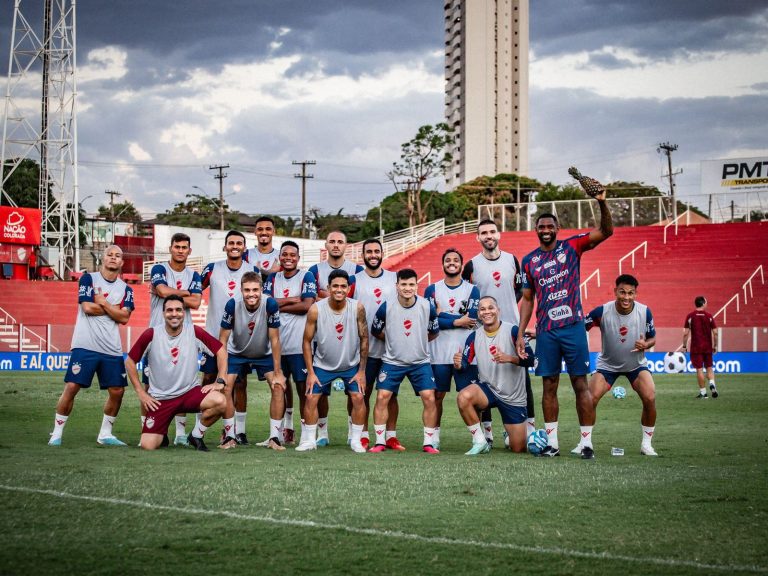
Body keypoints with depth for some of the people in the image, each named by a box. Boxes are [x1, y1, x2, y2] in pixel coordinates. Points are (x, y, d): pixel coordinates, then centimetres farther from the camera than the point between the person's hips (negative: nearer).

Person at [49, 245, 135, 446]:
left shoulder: (125, 289, 12)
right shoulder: (89, 278, 2)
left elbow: (124, 317, -2)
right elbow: (88, 307, -11)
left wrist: (103, 303, -9)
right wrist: (114, 309, -2)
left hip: (112, 349, 4)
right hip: (85, 345, -4)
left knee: (117, 391, 2)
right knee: (72, 387, -10)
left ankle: (105, 434, 18)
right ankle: (57, 433, 2)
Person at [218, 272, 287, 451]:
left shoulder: (270, 305, -29)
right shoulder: (232, 305, -27)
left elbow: (274, 340, -20)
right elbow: (223, 340, -18)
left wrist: (278, 373, -18)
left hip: (265, 354, 0)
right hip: (237, 353, 0)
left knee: (278, 387, -17)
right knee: (225, 388, -15)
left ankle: (274, 437, -6)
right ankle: (229, 436, 0)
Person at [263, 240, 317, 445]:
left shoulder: (306, 277, 0)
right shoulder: (273, 278, 13)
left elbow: (307, 306, -12)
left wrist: (279, 304, -6)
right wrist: (292, 300, -9)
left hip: (299, 343, -5)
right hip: (277, 342, 5)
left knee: (303, 386, -4)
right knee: (281, 385, 12)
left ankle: (306, 432, -2)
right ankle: (286, 429, 23)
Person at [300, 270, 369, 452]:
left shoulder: (357, 308, -18)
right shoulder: (316, 310, -20)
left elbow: (364, 339, -7)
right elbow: (307, 341, -10)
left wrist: (362, 371, -7)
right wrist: (310, 372, -11)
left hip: (351, 365, 0)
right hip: (322, 364, 0)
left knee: (358, 398, -8)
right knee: (311, 398, -6)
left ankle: (356, 440, 6)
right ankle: (309, 440, 8)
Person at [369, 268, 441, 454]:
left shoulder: (427, 306, -8)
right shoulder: (386, 307, -11)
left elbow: (434, 332, 9)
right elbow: (375, 331, 5)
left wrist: (418, 341, 7)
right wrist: (392, 340, 8)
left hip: (420, 362, 0)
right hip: (392, 361, 0)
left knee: (429, 398, -10)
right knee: (382, 397, -10)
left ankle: (428, 443, 2)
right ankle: (380, 442, 3)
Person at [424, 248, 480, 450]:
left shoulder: (472, 290, 5)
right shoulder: (432, 289, 7)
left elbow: (472, 319, -9)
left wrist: (442, 315, -5)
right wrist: (457, 321, -10)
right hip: (438, 353, 1)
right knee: (437, 395, 6)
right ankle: (435, 435, 15)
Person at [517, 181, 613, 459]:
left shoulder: (571, 246, 3)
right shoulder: (529, 261, 11)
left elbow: (606, 231, -8)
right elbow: (527, 299, 14)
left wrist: (602, 203, -24)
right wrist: (521, 333, 7)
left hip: (573, 326, -3)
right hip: (546, 331, 3)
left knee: (580, 384, -2)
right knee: (549, 386, 5)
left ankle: (586, 443, 1)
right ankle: (552, 443, 12)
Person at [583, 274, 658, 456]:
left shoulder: (645, 312, -17)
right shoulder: (602, 311, -22)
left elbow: (652, 338, -2)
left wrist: (645, 344, -26)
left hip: (636, 364, 1)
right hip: (607, 364, -1)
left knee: (650, 398, -20)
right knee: (591, 399, -17)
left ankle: (646, 444, -1)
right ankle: (584, 443, 3)